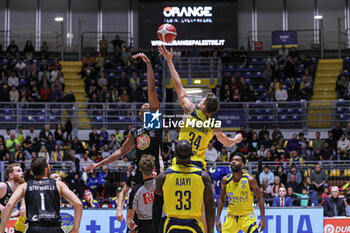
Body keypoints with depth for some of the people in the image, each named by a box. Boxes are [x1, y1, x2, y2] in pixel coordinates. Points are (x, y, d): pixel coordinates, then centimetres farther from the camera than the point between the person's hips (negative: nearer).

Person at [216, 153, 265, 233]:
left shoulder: (250, 180, -14)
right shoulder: (225, 180, -6)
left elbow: (260, 198, -8)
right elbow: (221, 199, 5)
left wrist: (262, 219, -12)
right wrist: (218, 219, 1)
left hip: (247, 217, -3)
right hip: (231, 217, 3)